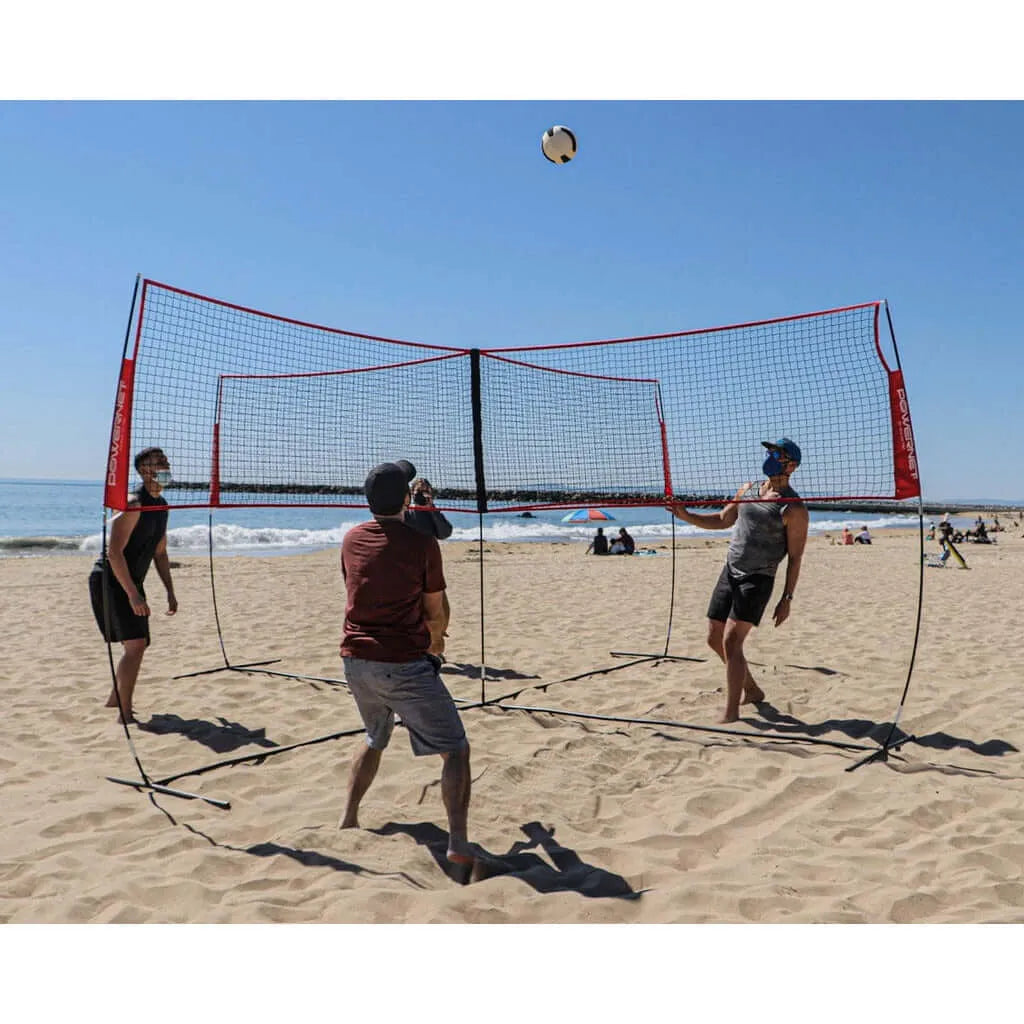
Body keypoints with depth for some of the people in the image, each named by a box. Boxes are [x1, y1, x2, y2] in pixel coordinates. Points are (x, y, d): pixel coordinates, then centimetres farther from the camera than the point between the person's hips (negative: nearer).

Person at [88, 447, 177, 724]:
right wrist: (133, 595, -27)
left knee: (137, 644, 16)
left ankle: (115, 698, 36)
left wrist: (170, 592, 14)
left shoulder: (162, 507, 10)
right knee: (135, 643, -16)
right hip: (110, 580, -9)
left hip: (131, 583, 9)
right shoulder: (133, 504, -19)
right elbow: (114, 553, -25)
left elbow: (160, 553, 18)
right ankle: (125, 714, -9)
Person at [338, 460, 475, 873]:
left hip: (355, 659, 6)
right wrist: (434, 638, 23)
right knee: (456, 749, 4)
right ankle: (458, 842, -5)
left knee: (375, 739, 31)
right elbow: (434, 613, -1)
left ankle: (348, 818, 33)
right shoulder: (423, 543, -9)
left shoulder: (351, 540, 7)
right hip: (404, 664, -6)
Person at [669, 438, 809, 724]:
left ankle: (731, 714, -10)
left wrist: (787, 598, -12)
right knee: (715, 639, 11)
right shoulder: (748, 489, 10)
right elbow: (722, 520, 19)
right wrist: (686, 516, 5)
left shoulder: (794, 508, -10)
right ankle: (751, 690, 31)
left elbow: (795, 557, -9)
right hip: (730, 572, 7)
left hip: (758, 579, -7)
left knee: (731, 641, -17)